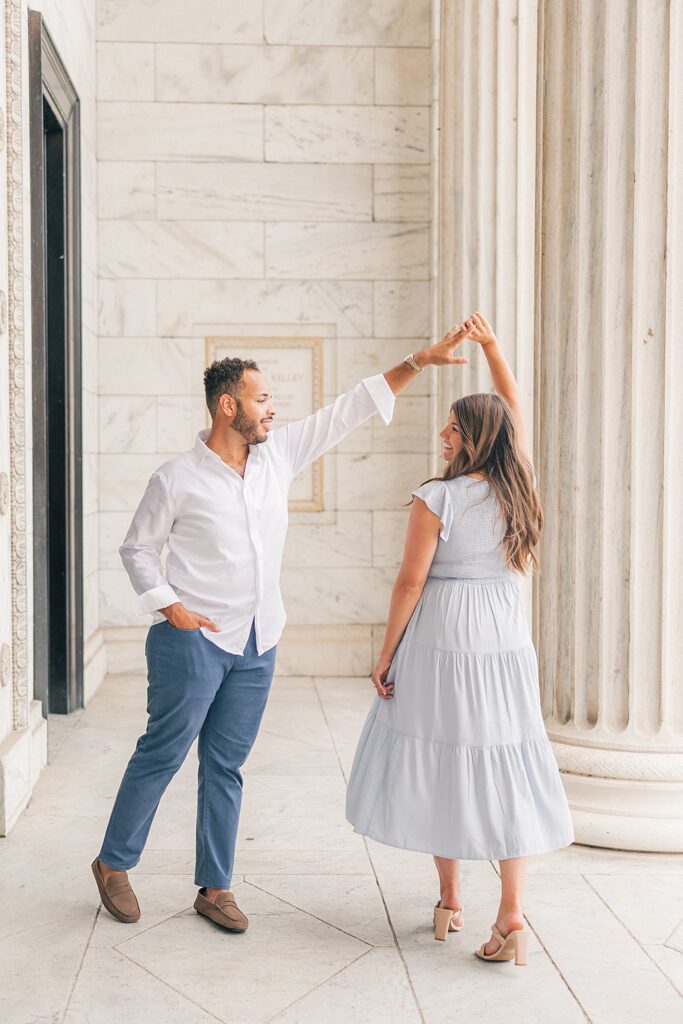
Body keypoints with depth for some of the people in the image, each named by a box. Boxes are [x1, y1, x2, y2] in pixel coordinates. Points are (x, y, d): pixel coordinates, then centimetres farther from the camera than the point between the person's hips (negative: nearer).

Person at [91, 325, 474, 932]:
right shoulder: (178, 478, -8)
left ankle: (215, 887, 19)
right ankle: (114, 863, 21)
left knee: (226, 766, 10)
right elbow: (137, 548, 1)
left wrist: (420, 362, 3)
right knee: (163, 752, 1)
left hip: (258, 644, 5)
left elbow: (349, 410, 6)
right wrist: (168, 606, -12)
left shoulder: (279, 453, 5)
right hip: (193, 638, -5)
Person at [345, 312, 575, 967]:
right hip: (506, 643, 4)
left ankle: (450, 901, 22)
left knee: (439, 763, 10)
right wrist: (491, 346, 22)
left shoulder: (436, 500, -12)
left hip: (440, 643, -4)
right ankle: (511, 918, 4)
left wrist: (385, 656, -1)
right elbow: (514, 410, 17)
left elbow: (410, 583, -9)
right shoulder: (517, 488, 1)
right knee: (502, 767, 7)